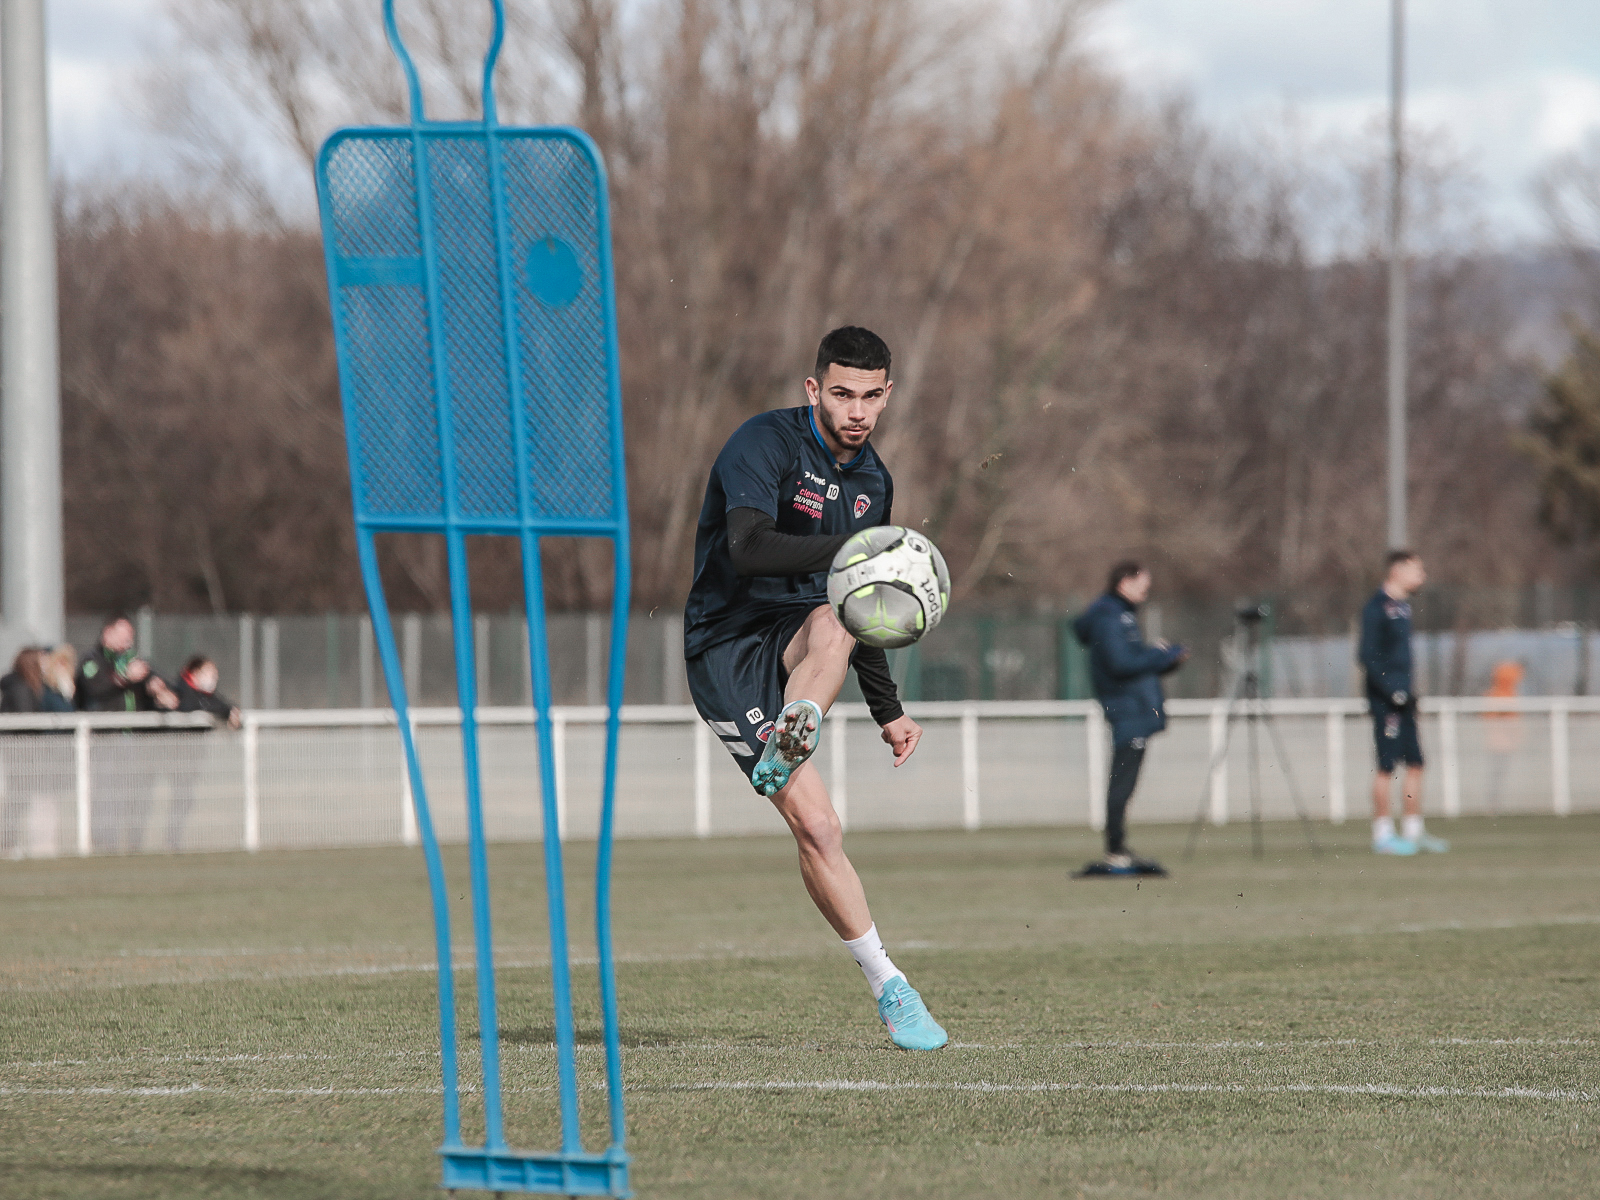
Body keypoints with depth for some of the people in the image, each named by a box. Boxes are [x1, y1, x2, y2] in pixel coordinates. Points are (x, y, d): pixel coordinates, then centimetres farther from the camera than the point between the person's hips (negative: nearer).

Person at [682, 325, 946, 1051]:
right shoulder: (765, 444, -11)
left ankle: (789, 744, -52)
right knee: (815, 827, -17)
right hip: (727, 654, -5)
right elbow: (747, 549, -29)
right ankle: (889, 990, -13)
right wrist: (850, 548, -42)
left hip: (796, 641, 6)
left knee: (834, 626, -34)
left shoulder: (872, 480, 13)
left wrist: (887, 711, 27)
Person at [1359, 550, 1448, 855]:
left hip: (1403, 696, 9)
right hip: (1386, 697, -9)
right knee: (1387, 765, -6)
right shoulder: (1377, 608, -14)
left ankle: (1414, 830, 16)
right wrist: (1392, 691, -20)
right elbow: (1368, 656, -18)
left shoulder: (1402, 604, 14)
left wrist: (1409, 688, 16)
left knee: (1415, 763, 10)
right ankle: (1382, 834, -2)